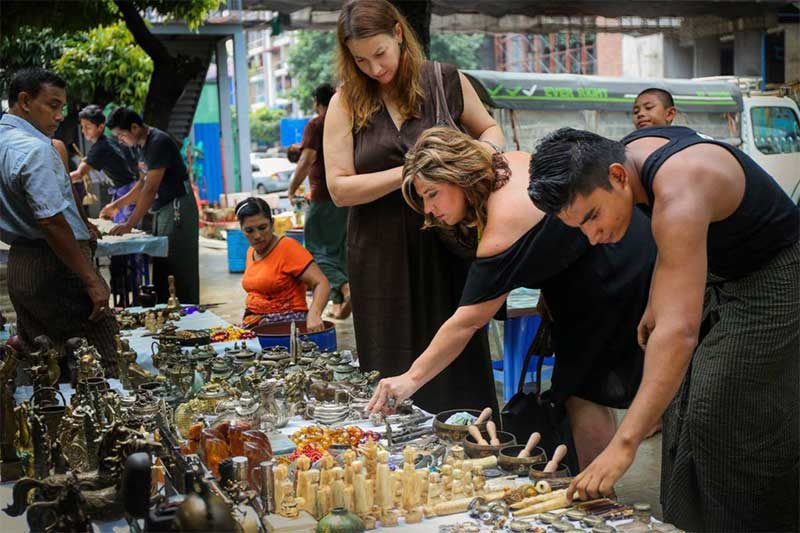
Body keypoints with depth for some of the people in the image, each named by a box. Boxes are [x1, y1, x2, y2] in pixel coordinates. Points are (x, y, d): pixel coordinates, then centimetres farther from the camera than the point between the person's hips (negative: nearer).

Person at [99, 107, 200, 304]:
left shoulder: (159, 142, -17)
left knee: (181, 269, -7)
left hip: (178, 208, -10)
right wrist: (117, 205, 14)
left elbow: (151, 189, -23)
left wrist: (129, 224, -25)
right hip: (162, 210, 10)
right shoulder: (146, 144, 12)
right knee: (160, 269, 11)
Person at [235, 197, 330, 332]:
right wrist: (247, 321, 11)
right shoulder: (251, 251, 13)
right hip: (255, 324, 7)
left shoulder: (288, 247, -9)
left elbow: (321, 283, -18)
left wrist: (313, 314, -34)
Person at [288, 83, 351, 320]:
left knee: (317, 250, -1)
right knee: (341, 250, 13)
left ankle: (344, 287, -24)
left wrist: (292, 188, -4)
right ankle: (339, 304, 14)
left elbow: (307, 161, -15)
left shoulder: (316, 125, -6)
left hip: (323, 196, -6)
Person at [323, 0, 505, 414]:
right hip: (382, 257, 0)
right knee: (395, 373, 6)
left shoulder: (446, 83, 2)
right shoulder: (346, 104, 1)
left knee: (460, 366, 8)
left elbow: (488, 129, 18)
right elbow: (339, 188, -6)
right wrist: (409, 173, -17)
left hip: (447, 249, 0)